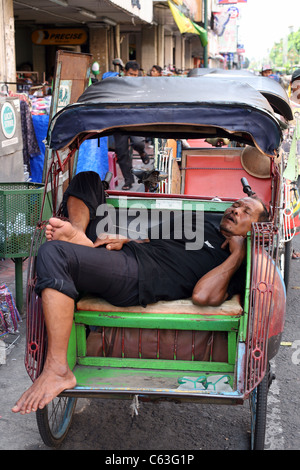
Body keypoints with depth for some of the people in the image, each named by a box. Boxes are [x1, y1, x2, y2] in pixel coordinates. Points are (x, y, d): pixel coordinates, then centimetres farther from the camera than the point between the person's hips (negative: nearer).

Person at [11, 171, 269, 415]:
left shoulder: (234, 264, 3)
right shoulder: (204, 224, 26)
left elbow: (203, 296, -16)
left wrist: (238, 253, -10)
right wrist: (123, 238, 5)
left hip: (132, 277, -9)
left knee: (53, 253, -37)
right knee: (87, 179, 21)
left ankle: (58, 372, -30)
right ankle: (79, 236, -10)